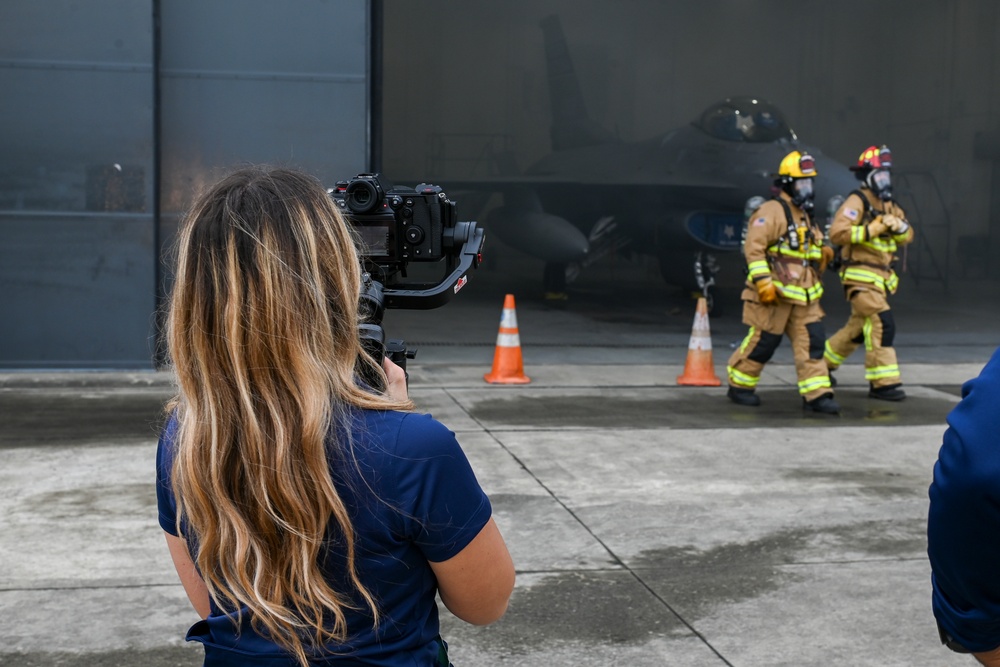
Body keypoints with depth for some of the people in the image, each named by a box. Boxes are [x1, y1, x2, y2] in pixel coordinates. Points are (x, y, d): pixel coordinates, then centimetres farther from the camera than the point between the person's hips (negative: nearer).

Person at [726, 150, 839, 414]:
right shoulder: (771, 211, -11)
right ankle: (739, 387, 17)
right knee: (763, 342, 0)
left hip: (802, 294, 8)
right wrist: (763, 282, -25)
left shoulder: (802, 214, 19)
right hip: (775, 294, -8)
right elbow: (754, 247, -20)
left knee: (812, 341, 0)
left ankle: (817, 394, 1)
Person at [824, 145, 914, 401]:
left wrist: (899, 226, -11)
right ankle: (883, 383, -15)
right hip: (860, 276, -9)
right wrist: (872, 230, -23)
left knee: (859, 327, 19)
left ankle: (822, 362, 36)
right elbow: (837, 233, -22)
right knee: (882, 323, -18)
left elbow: (907, 237, 11)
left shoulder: (889, 205, 16)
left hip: (880, 278, 9)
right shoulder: (857, 202, -11)